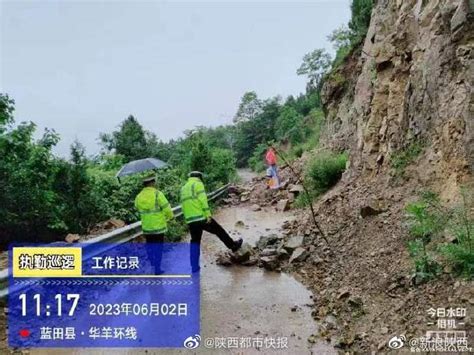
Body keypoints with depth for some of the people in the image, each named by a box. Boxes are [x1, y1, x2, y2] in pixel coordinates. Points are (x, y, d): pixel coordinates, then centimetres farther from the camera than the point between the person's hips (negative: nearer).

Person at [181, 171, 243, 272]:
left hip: (190, 220, 6)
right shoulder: (198, 184, -2)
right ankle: (233, 245, 26)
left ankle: (194, 267, 10)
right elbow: (203, 200, -14)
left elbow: (183, 205, 17)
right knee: (219, 231, 12)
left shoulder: (184, 188, 19)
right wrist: (208, 215, -15)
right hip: (202, 217, -6)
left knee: (195, 242, 11)